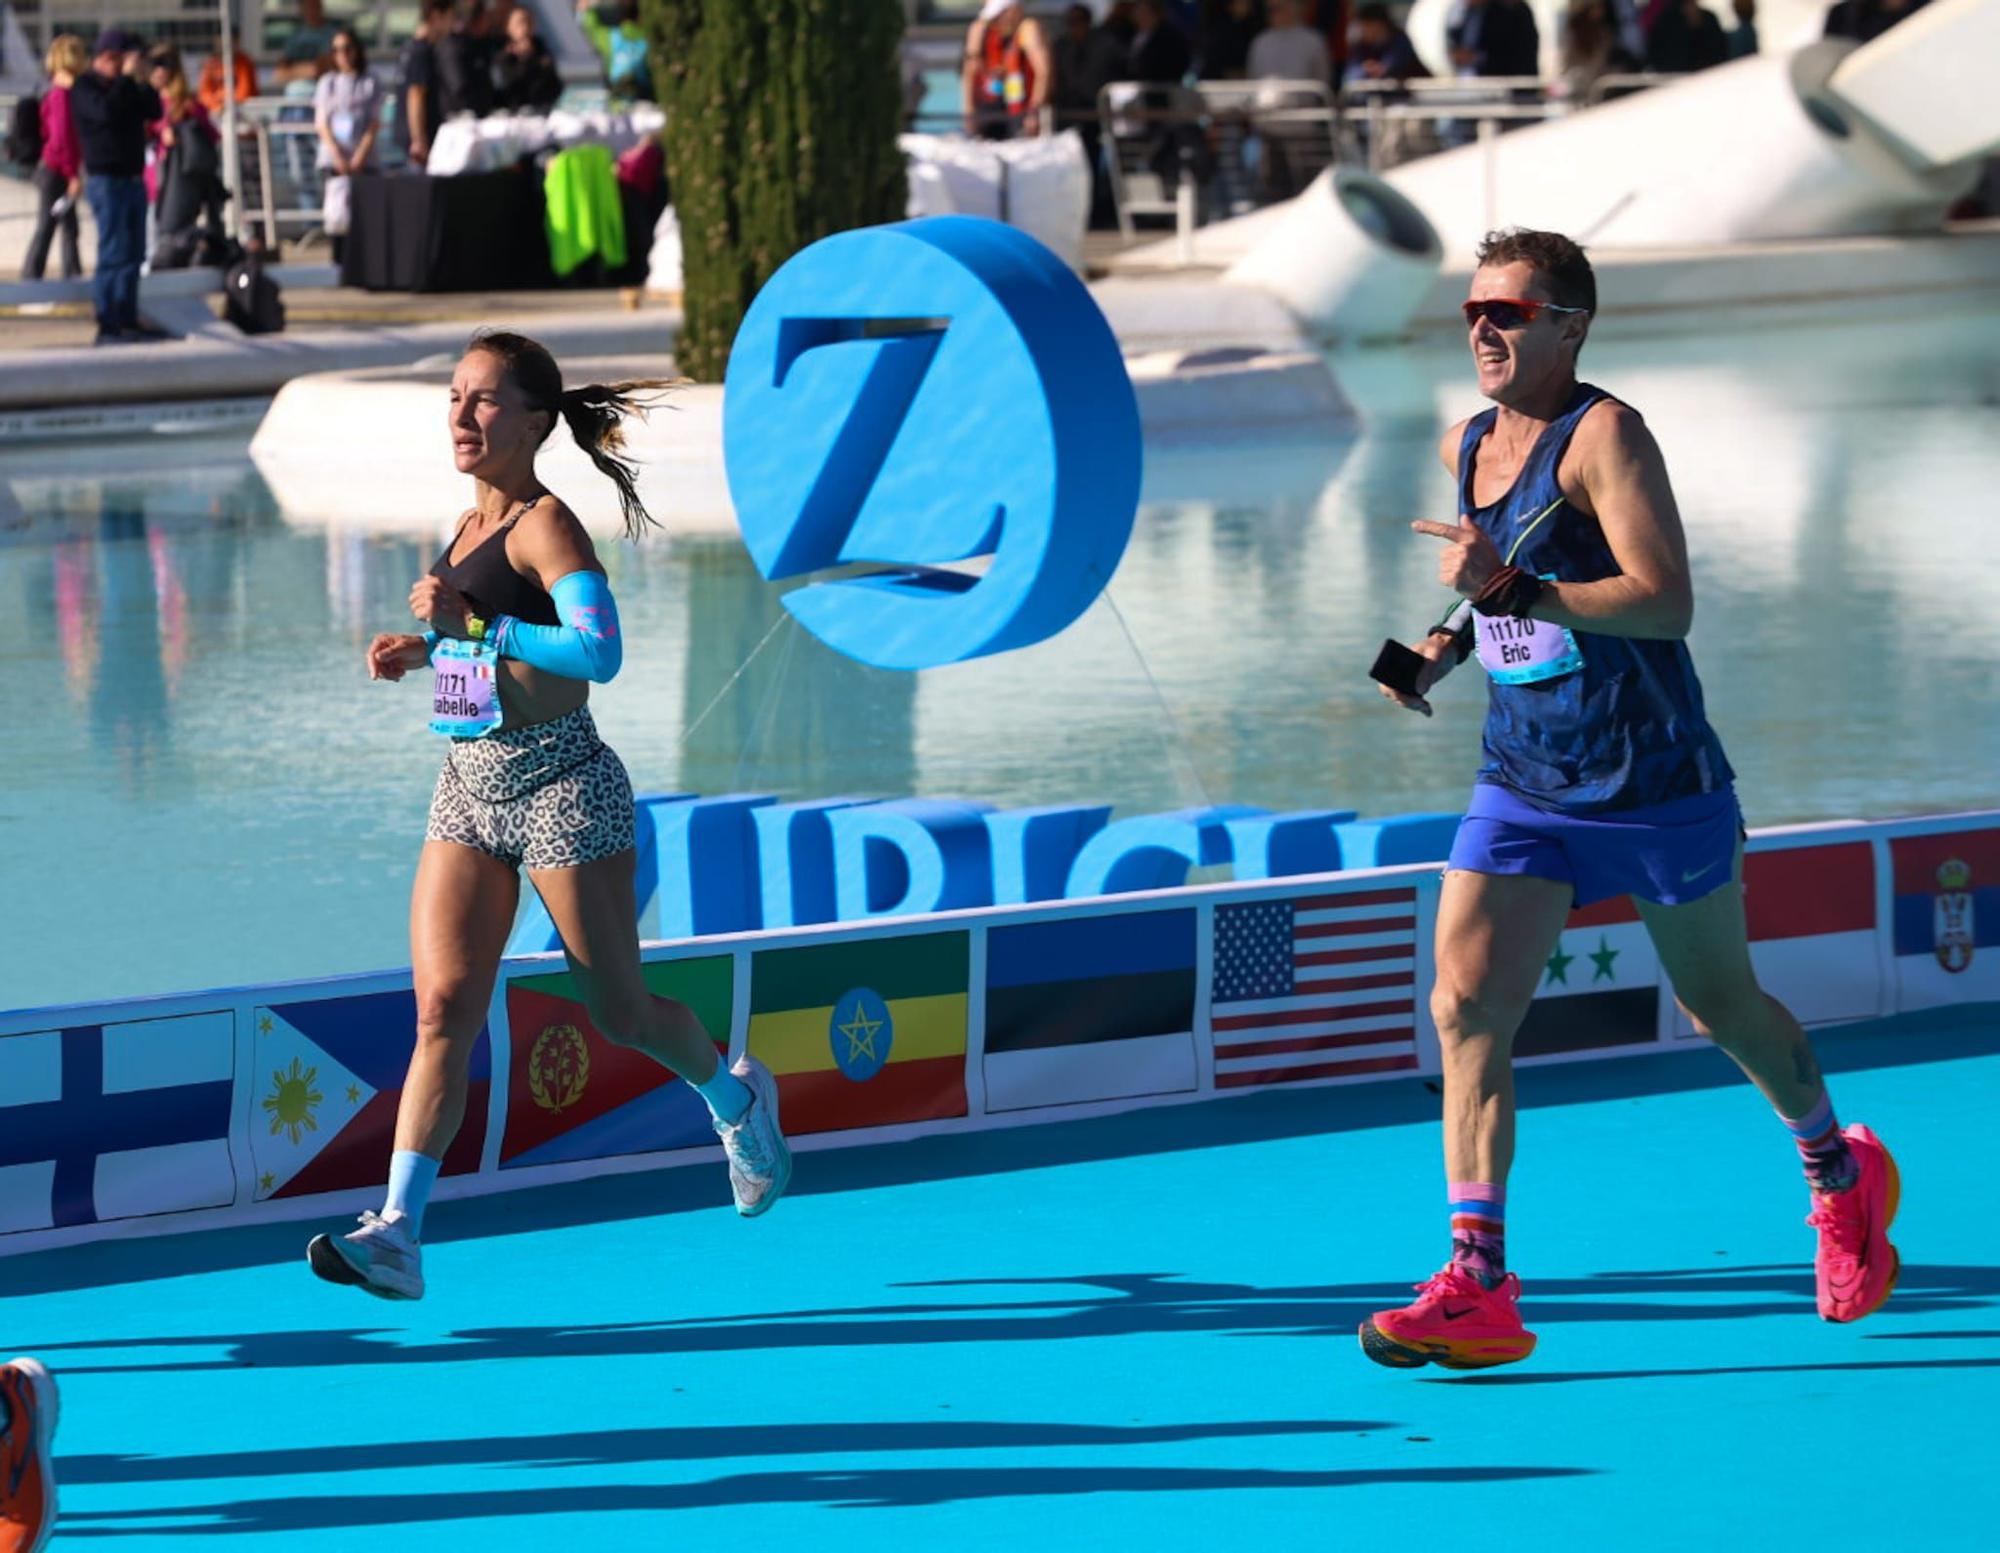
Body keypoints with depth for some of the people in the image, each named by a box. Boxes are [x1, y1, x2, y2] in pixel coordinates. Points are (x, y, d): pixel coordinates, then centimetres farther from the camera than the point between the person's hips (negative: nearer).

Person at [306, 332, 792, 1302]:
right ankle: (397, 1232, -15)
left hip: (562, 789, -7)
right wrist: (419, 648, 11)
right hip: (469, 792, 7)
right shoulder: (470, 528, 11)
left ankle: (736, 1099, 38)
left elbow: (600, 651, -27)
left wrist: (476, 626, -29)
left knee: (620, 1014, 7)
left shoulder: (545, 525, -13)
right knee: (441, 1008, -7)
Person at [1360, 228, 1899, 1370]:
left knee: (1720, 1007, 11)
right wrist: (1449, 645, 6)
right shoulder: (1466, 448, 7)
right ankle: (1478, 1287, -15)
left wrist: (1513, 590, -33)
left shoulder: (1604, 434, -16)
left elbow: (1668, 601, -26)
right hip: (1522, 792, 6)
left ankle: (1843, 1176, 40)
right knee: (1465, 1007, -12)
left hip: (1656, 788, -6)